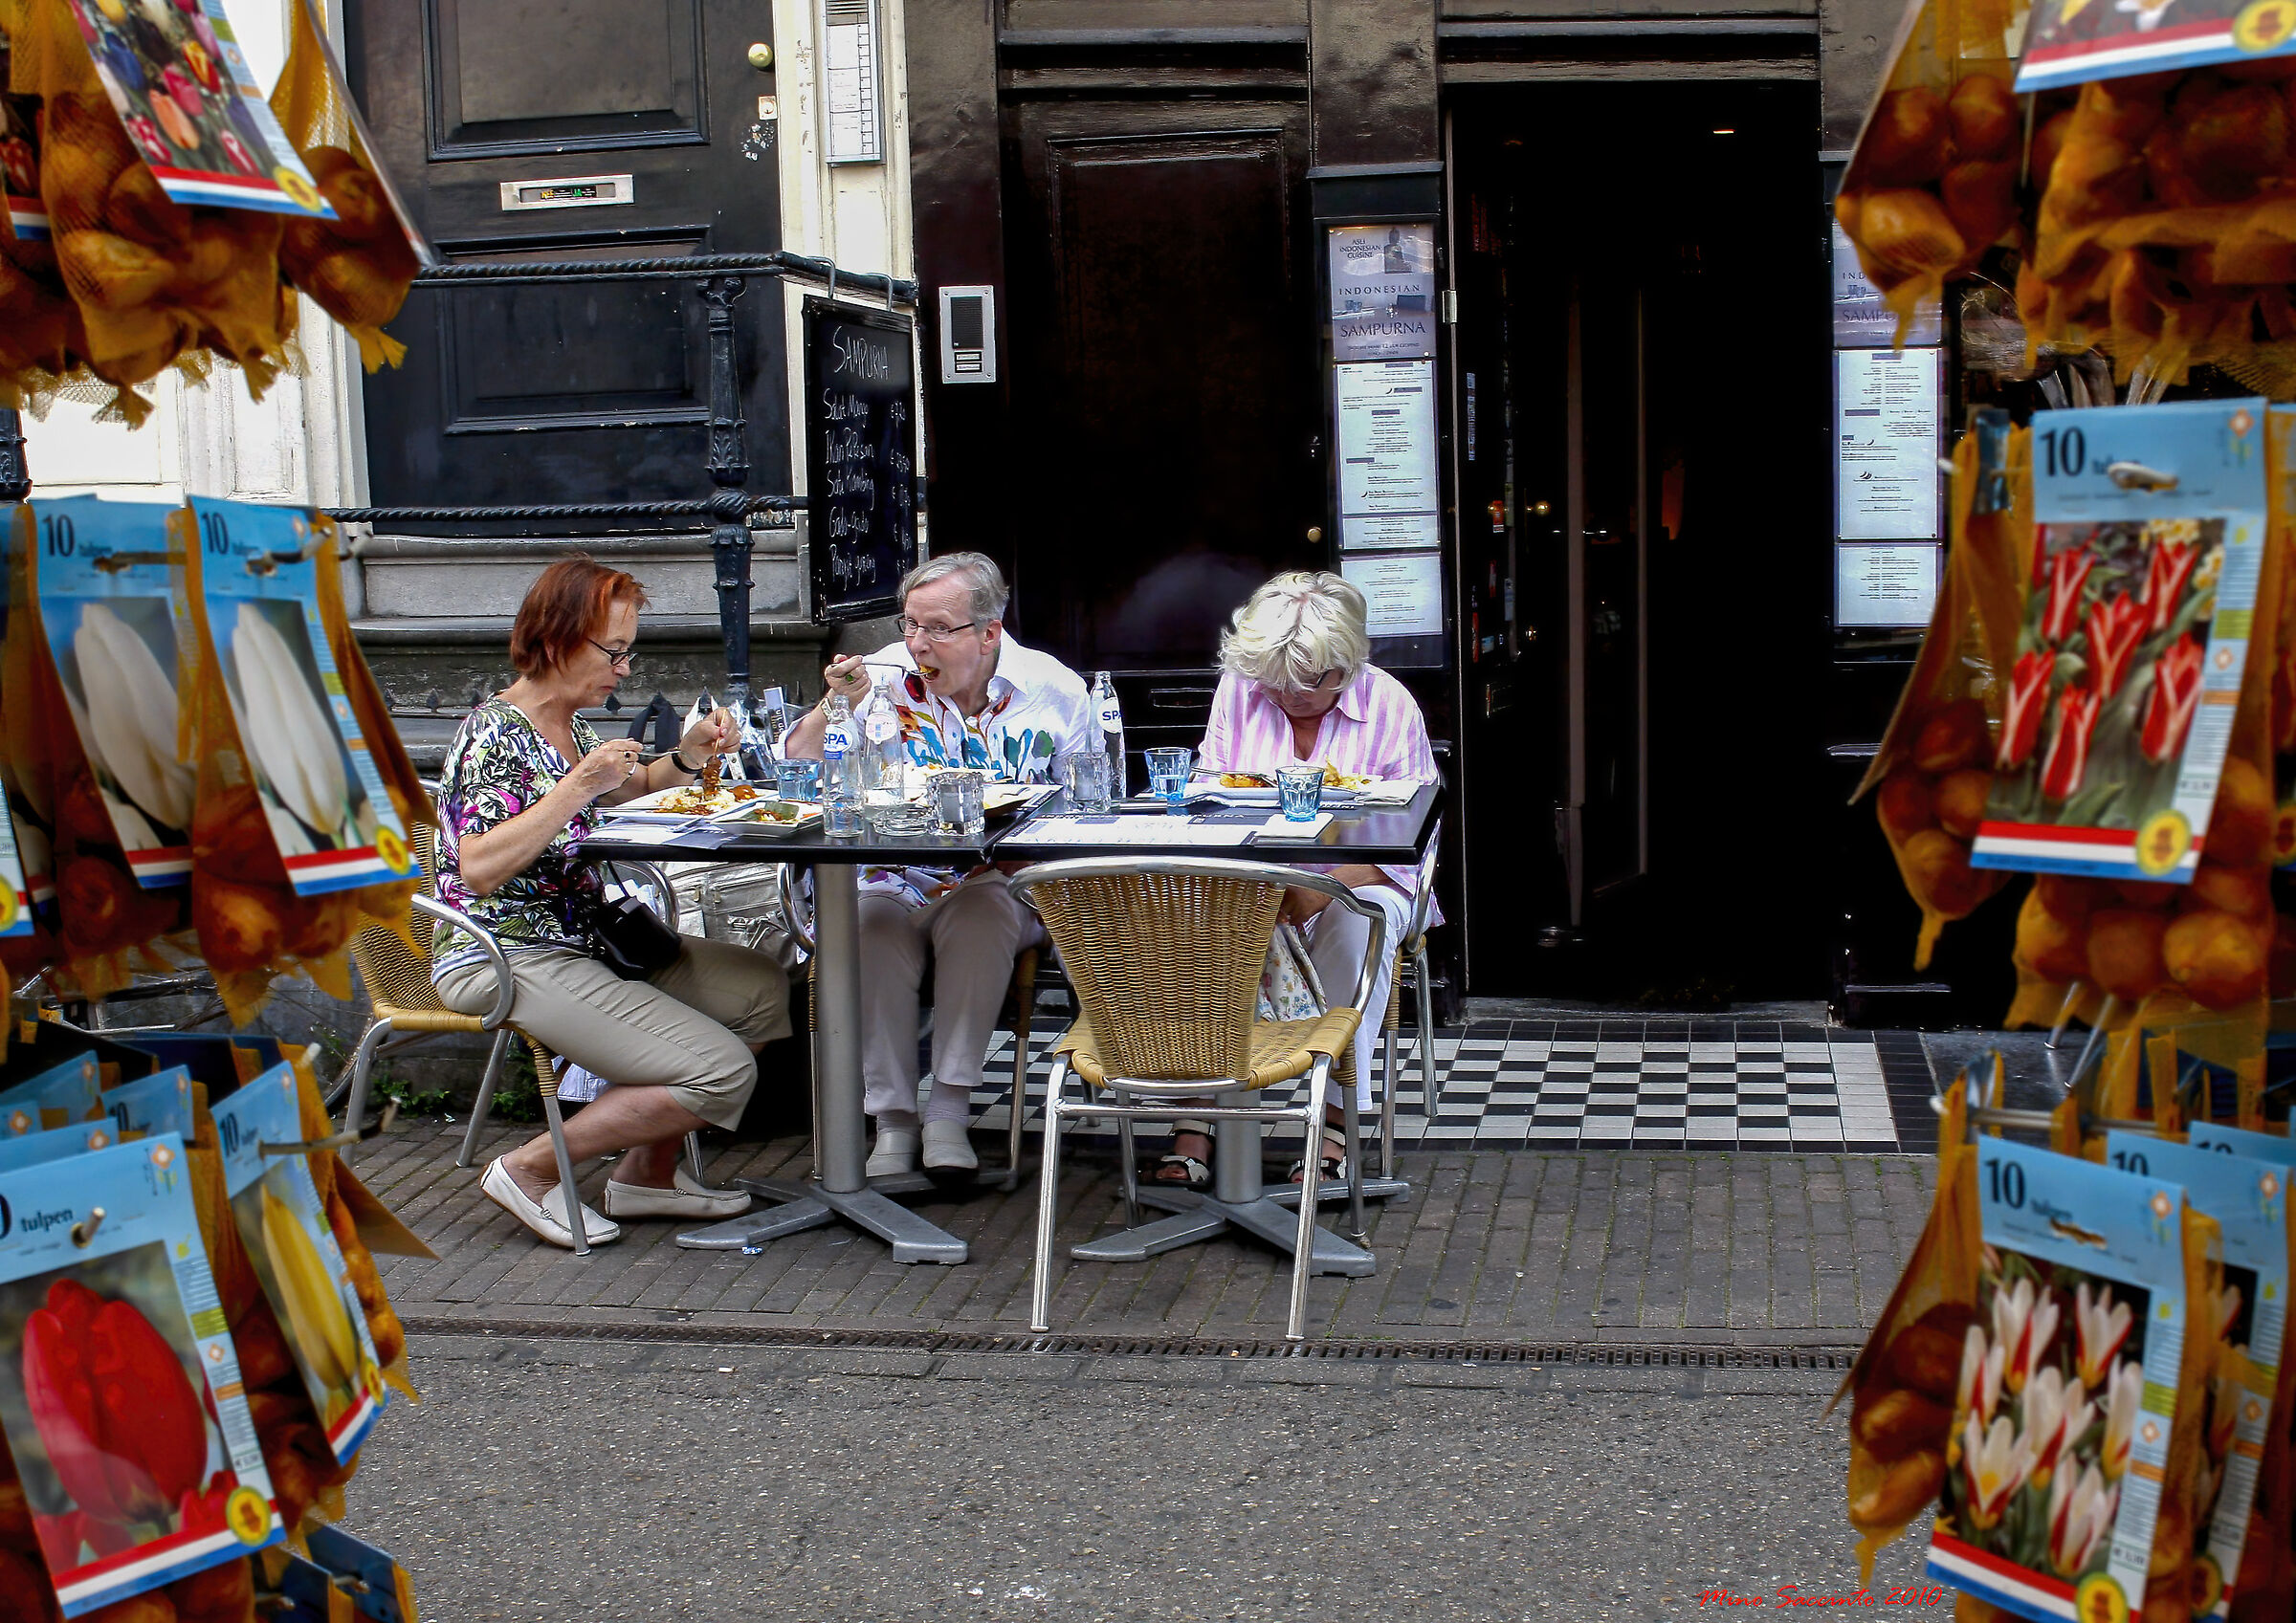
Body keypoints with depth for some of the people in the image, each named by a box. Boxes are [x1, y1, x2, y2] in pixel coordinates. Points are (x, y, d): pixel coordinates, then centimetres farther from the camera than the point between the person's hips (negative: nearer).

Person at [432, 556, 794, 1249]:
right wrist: (579, 786, -27)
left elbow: (622, 788, 33)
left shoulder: (570, 729, 12)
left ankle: (647, 1171, 11)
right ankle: (531, 1168, -5)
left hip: (579, 942, 10)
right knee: (722, 1072, -17)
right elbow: (479, 868, -27)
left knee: (763, 989, 7)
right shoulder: (495, 733, -16)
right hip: (503, 959, -10)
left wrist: (686, 757, 12)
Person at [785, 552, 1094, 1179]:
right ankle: (892, 1119, -22)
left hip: (1004, 886, -1)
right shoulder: (885, 677, 2)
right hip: (896, 879, 1)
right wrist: (834, 706, -16)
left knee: (981, 912, -35)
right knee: (875, 924, -32)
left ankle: (950, 1111, -27)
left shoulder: (1053, 690, 1)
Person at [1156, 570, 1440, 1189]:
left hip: (1357, 880, -2)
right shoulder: (1239, 691, 3)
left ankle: (1337, 1121, -31)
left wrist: (1321, 888, -25)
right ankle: (1194, 1127, -32)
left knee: (1356, 917, -37)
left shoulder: (1390, 706, -5)